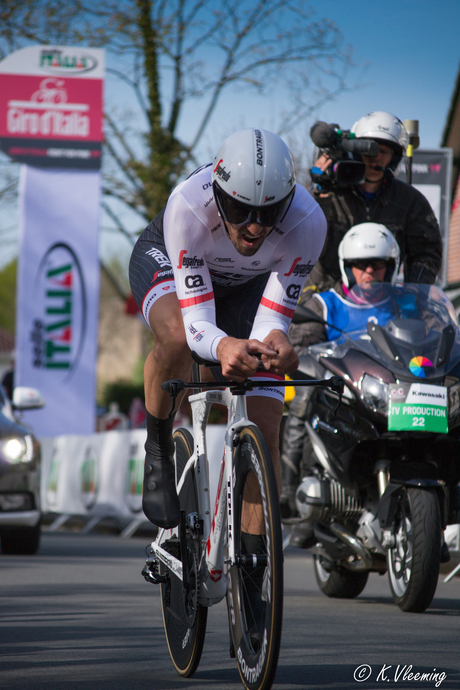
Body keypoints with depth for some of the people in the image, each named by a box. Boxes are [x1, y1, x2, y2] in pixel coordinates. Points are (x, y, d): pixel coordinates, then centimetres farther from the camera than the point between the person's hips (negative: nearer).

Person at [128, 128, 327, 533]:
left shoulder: (306, 222, -36)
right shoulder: (188, 207, -41)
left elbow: (272, 320, -31)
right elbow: (197, 323, -40)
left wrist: (276, 342, -55)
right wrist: (223, 347, -63)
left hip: (248, 284, 2)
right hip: (166, 259, -2)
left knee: (265, 428, -11)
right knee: (177, 335, -38)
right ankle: (158, 450, -11)